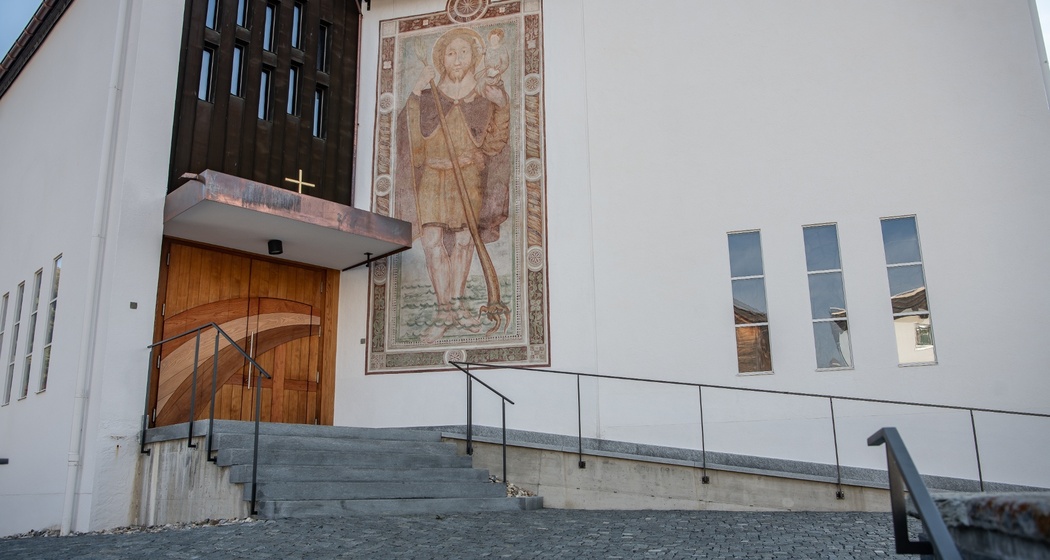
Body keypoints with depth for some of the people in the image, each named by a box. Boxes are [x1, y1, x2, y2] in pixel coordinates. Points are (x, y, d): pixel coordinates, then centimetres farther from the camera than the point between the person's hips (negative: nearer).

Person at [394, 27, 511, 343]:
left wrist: (502, 107, -9)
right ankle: (444, 310, -7)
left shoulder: (484, 96, 7)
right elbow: (413, 135, -1)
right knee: (432, 239, -10)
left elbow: (493, 143, 3)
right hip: (431, 177, 0)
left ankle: (457, 303, 10)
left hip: (468, 177, 1)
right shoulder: (428, 94, 7)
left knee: (464, 237, -2)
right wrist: (415, 95, -7)